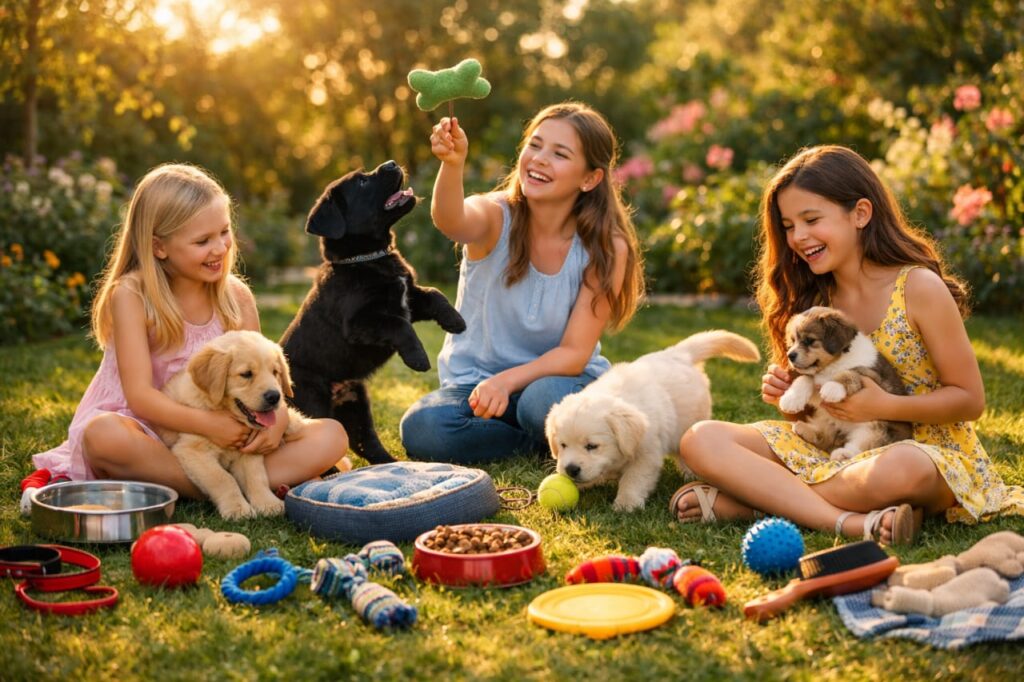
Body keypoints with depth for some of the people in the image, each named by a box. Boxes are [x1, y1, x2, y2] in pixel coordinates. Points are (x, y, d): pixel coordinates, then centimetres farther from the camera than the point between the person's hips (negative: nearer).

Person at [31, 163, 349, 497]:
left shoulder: (237, 297, 1)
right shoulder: (130, 295, -11)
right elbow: (139, 395, -18)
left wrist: (277, 414, -22)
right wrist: (209, 424, -33)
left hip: (218, 441, 4)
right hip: (146, 433, -4)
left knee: (332, 436, -15)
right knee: (104, 433, -38)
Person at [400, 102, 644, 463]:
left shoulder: (606, 249, -12)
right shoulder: (496, 217, -13)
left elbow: (574, 353, -14)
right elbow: (451, 222, -39)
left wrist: (507, 380, -31)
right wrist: (452, 164, -60)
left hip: (556, 378, -1)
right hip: (474, 380, 2)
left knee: (543, 401, -37)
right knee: (420, 430, -29)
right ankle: (544, 439, -6)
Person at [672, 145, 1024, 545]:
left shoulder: (919, 287, -10)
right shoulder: (812, 298, 6)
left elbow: (970, 400, -7)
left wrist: (883, 406, -21)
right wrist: (786, 392, -8)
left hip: (922, 449, -5)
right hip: (834, 451, 5)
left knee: (897, 469, -43)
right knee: (701, 440, -17)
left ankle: (750, 499, -23)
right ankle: (851, 521, -29)